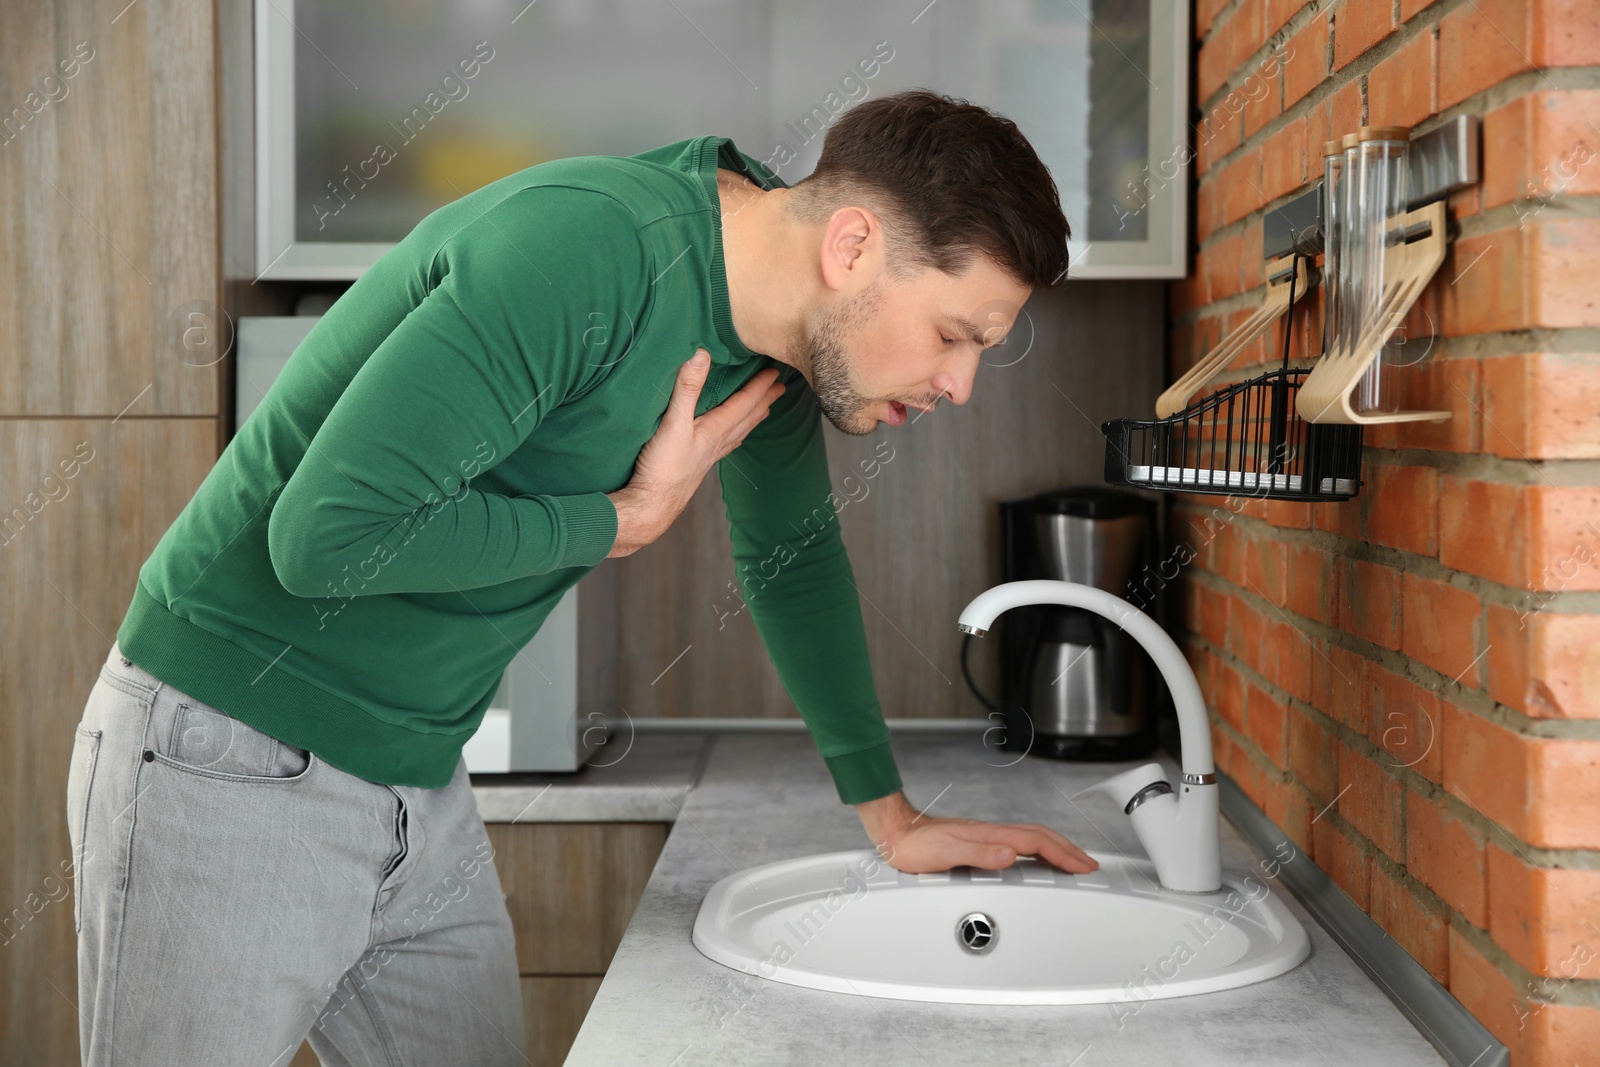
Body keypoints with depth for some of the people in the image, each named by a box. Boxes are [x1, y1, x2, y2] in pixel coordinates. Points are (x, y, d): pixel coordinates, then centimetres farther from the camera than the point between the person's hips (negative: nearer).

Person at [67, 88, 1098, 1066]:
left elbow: (793, 556, 16)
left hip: (421, 791, 8)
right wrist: (627, 520, -20)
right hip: (229, 767, -7)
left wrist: (892, 816, 19)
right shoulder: (585, 246, -28)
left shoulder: (782, 325, 1)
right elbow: (328, 534, -31)